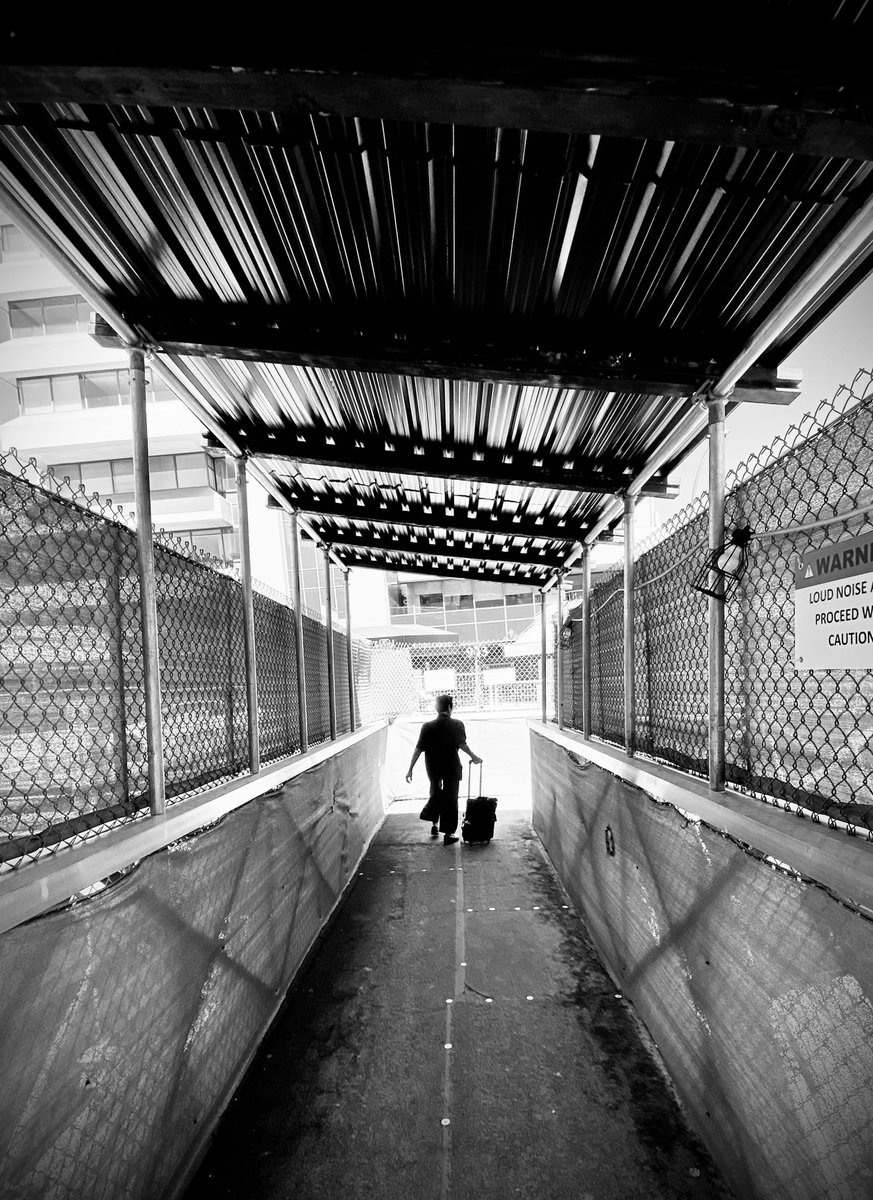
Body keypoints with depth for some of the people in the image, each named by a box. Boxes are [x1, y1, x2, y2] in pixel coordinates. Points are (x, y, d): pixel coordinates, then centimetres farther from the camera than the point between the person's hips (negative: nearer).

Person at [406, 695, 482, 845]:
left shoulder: (427, 726, -6)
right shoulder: (457, 725, -10)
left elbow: (418, 749, -8)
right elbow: (462, 744, -24)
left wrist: (410, 769, -5)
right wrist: (473, 757, -11)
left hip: (433, 767, 3)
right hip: (452, 768, -2)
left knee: (435, 793, 26)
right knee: (450, 799, 8)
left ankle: (434, 826, 26)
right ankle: (448, 834, 9)